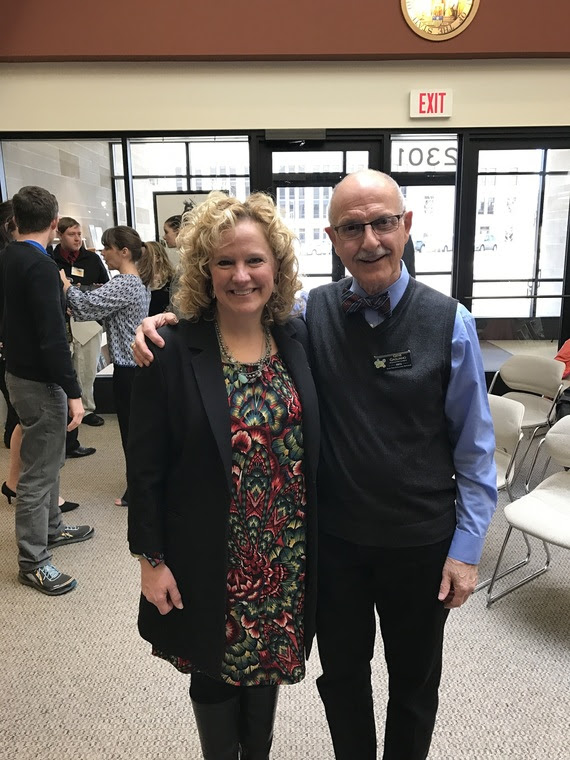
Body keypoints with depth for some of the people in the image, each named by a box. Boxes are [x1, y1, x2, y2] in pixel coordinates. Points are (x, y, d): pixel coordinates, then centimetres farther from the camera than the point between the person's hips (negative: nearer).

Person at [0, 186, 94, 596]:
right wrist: (73, 392, -22)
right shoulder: (41, 266, -21)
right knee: (39, 470, 1)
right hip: (40, 381, -9)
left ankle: (51, 527, 40)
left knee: (49, 458, 22)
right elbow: (53, 336, -25)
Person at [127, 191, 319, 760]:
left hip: (285, 553, 4)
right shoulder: (172, 351, -15)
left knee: (267, 663, 23)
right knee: (216, 672, 18)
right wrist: (151, 558, -8)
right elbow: (146, 466, -10)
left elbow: (310, 447, 5)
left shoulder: (296, 339, -3)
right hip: (209, 560, -3)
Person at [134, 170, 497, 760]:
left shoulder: (448, 322, -12)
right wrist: (165, 321, -18)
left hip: (421, 542, 0)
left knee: (414, 680, 24)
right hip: (334, 536, 1)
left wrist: (467, 548, -6)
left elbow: (474, 446, -7)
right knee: (341, 673, 24)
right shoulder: (309, 314, -9)